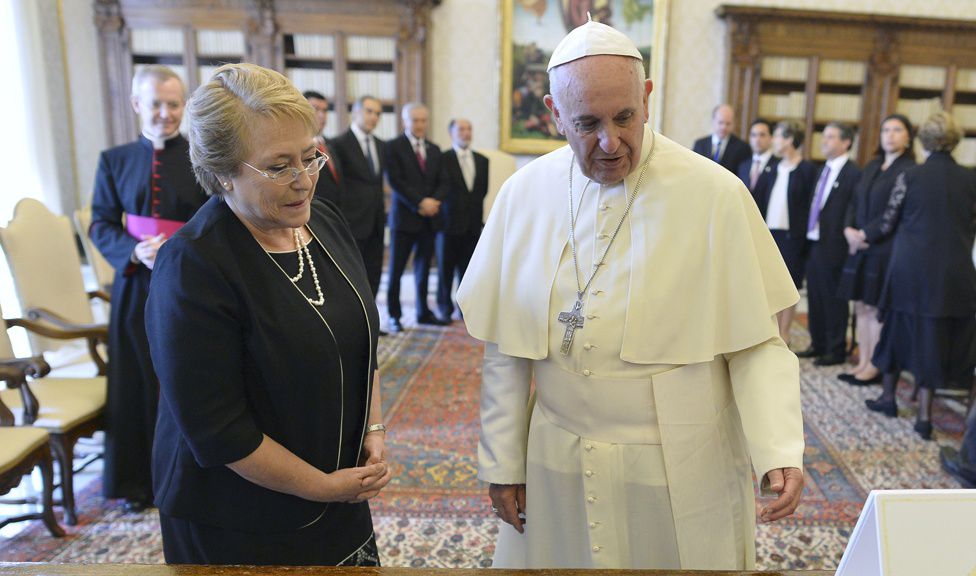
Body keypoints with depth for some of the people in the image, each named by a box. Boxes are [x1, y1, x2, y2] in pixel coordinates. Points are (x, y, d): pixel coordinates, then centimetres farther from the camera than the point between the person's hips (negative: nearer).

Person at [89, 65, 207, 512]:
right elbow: (100, 224, 4)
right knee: (138, 384, 9)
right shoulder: (114, 160, 6)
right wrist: (135, 252, -16)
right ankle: (139, 479, 26)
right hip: (136, 288, 2)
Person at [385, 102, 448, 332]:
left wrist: (434, 201, -8)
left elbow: (441, 182, 12)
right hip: (404, 216, -5)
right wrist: (420, 203, -16)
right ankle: (394, 316, 11)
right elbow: (395, 182, -11)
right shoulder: (394, 147, -2)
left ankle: (424, 313, 21)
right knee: (396, 269, 1)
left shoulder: (434, 149, 15)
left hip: (430, 218, 5)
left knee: (423, 268, 11)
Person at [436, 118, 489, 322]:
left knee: (468, 268, 7)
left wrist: (476, 210, 4)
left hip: (473, 223, 4)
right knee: (446, 268, 5)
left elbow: (483, 189, 12)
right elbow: (445, 188, -7)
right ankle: (445, 308, 16)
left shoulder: (482, 160, 12)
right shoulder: (443, 159, -3)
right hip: (450, 221, -3)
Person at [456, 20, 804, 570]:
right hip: (557, 468, 3)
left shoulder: (716, 195, -13)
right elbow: (506, 348, 0)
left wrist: (780, 451, -20)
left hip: (682, 476, -2)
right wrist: (502, 462, 4)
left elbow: (757, 342, -7)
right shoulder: (524, 193, -5)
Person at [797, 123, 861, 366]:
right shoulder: (824, 170, 14)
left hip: (833, 246, -8)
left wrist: (847, 238, -14)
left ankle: (836, 350, 15)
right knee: (815, 298, 14)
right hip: (814, 243, 8)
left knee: (833, 300, 2)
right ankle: (818, 345, 27)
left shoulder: (853, 173, -11)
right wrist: (808, 237, 10)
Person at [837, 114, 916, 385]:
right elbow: (855, 202, 14)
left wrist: (864, 234, -14)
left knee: (876, 309, -2)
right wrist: (849, 229, -2)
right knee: (861, 307, 9)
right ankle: (863, 363, 18)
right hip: (860, 248, 7)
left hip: (885, 248, -7)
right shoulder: (872, 166, 15)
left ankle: (874, 367, 8)